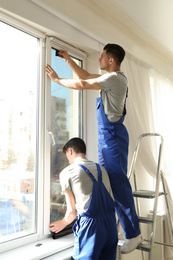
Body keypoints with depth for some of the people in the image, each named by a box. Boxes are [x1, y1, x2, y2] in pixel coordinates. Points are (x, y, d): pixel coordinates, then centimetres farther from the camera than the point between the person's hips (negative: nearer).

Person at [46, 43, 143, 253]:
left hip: (112, 135, -10)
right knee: (107, 181, 16)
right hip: (107, 136, 10)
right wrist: (67, 59, 24)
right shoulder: (112, 78, 17)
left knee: (118, 182, -9)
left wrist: (57, 79, -3)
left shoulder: (115, 78, -14)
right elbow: (86, 76, 24)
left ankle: (133, 234, 1)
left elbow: (82, 84, -16)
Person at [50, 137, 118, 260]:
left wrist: (64, 222, 23)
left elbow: (72, 211, 1)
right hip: (111, 225, 6)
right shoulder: (102, 169, 13)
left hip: (90, 226, -5)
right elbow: (110, 199, 12)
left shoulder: (67, 173, -2)